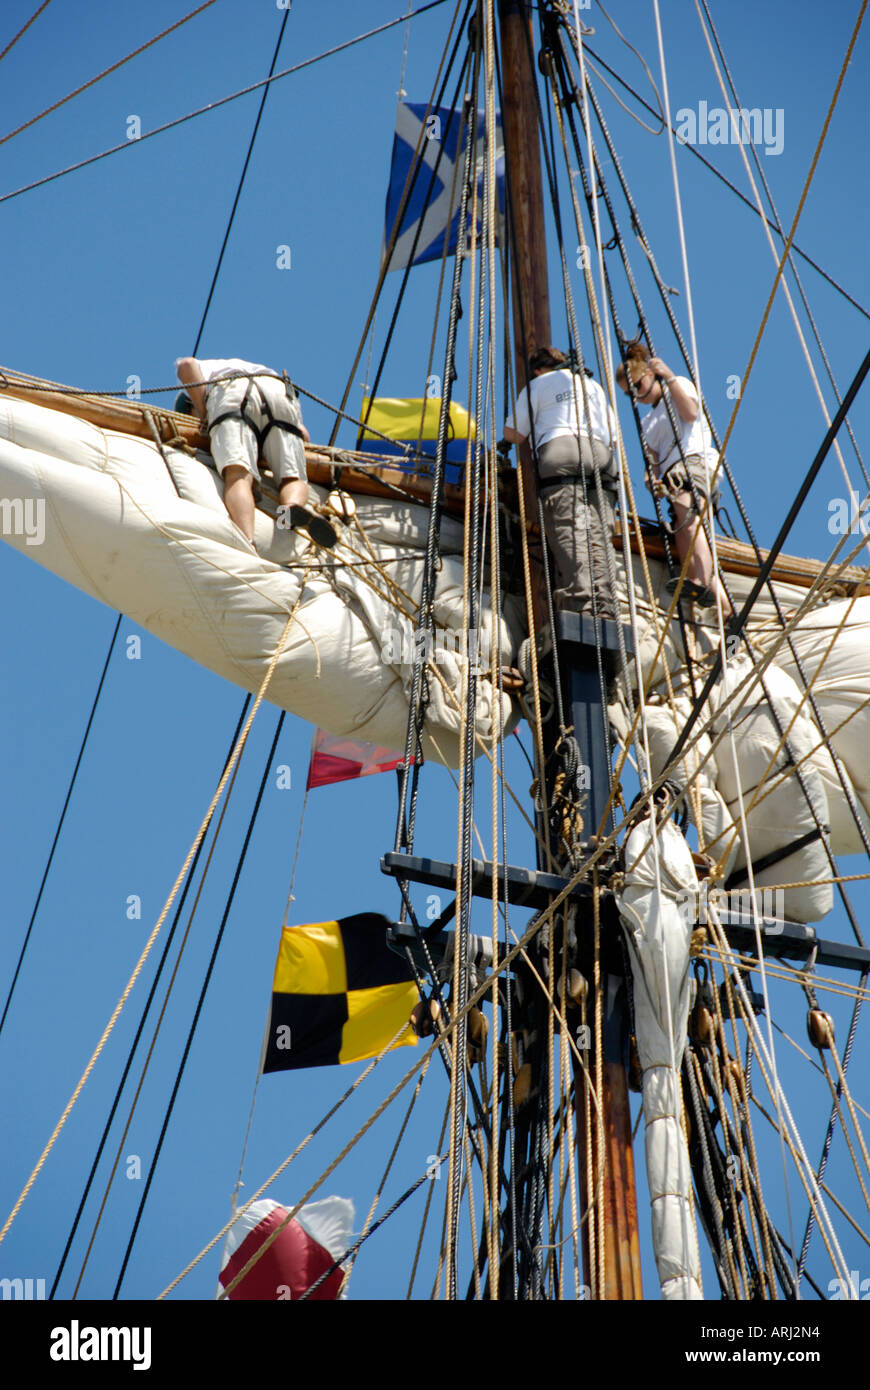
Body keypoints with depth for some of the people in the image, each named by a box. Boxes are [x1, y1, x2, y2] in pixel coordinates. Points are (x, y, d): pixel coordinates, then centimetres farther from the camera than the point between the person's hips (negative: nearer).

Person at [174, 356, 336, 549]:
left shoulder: (206, 366, 38)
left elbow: (186, 365, 11)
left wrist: (205, 416, 12)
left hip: (231, 395, -3)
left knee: (238, 475, -20)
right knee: (294, 478, 1)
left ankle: (247, 544, -46)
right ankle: (295, 504, -34)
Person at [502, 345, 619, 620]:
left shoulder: (538, 384, 18)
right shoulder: (593, 385, 32)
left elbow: (513, 435, 15)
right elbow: (613, 436, 27)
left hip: (559, 455, -4)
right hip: (600, 454, 4)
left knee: (569, 534, -17)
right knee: (598, 536, -5)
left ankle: (580, 602, -33)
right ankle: (605, 608, -19)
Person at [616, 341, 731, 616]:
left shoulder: (680, 384, 15)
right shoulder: (647, 422, 33)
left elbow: (691, 413, -7)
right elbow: (653, 459, 19)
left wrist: (668, 377, -10)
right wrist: (652, 478, -3)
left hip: (695, 461, -7)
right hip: (673, 477, 7)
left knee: (688, 513, -36)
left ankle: (701, 583, -57)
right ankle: (726, 609, -19)